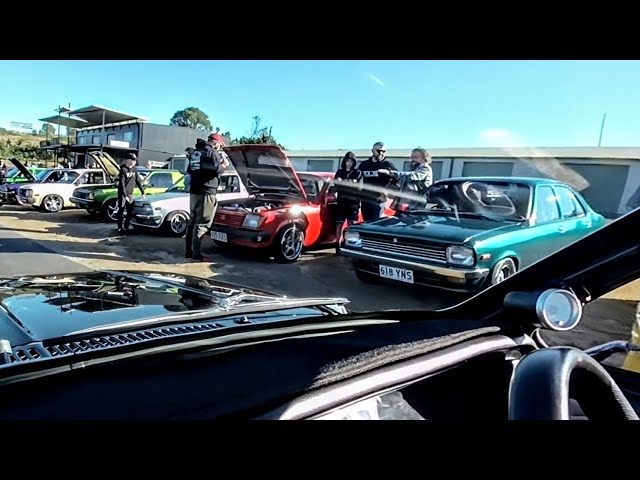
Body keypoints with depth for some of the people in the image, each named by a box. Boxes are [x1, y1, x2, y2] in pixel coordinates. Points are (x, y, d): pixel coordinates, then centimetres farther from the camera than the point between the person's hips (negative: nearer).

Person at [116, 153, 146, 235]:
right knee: (121, 212, 0)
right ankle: (120, 228, 5)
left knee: (130, 212, 6)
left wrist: (142, 192, 8)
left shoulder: (134, 169, 7)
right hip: (122, 194, -6)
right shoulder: (123, 169, -11)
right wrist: (125, 195, -19)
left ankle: (126, 228, 16)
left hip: (130, 194, 6)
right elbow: (121, 183, -15)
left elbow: (138, 181, 11)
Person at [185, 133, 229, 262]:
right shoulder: (212, 152, -7)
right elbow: (217, 169, -15)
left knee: (192, 221, 14)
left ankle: (188, 251, 17)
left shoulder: (195, 152, 20)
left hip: (194, 191, 9)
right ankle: (196, 254, -6)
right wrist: (224, 164, 2)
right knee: (201, 223, -7)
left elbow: (189, 170, 25)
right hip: (206, 192, -9)